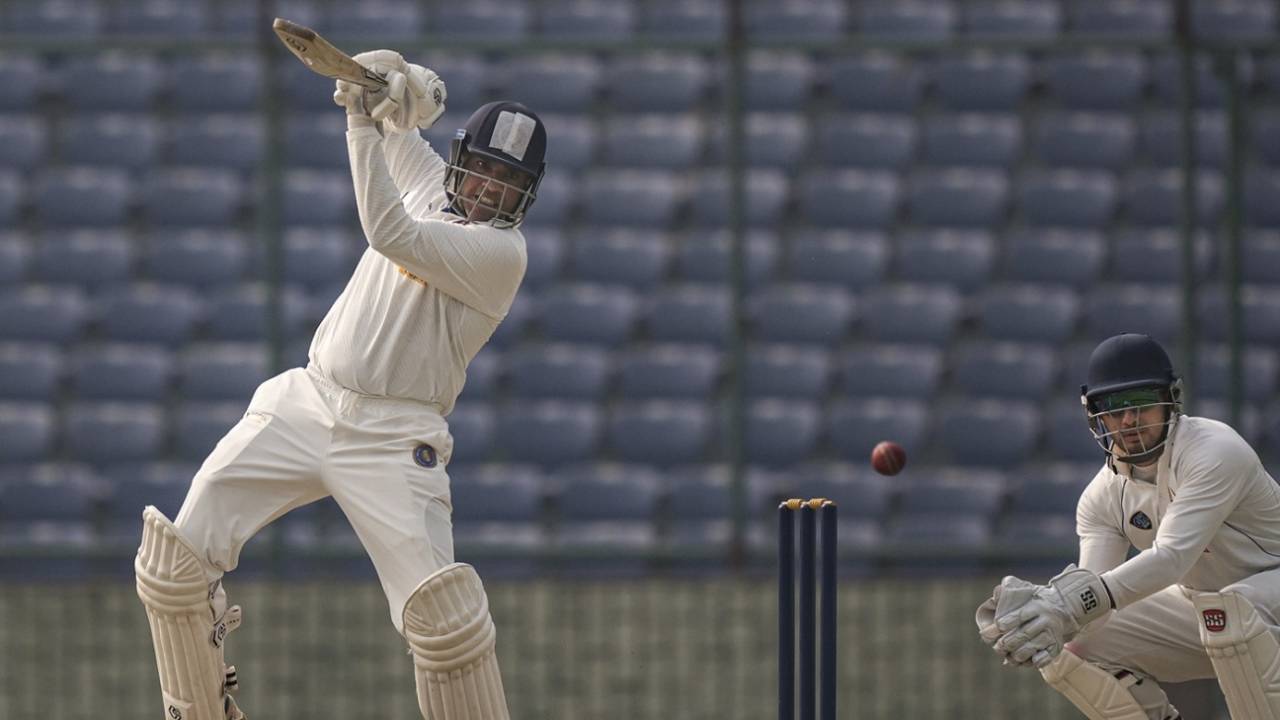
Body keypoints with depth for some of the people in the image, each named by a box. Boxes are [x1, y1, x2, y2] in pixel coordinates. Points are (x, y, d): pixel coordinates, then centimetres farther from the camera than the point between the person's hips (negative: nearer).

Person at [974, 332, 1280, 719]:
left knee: (1230, 607, -40)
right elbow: (1093, 595, -16)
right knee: (1074, 647, -6)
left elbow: (1172, 556, -38)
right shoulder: (1104, 496, -6)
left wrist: (1070, 604, -49)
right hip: (1197, 602, 7)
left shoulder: (1215, 451, -26)